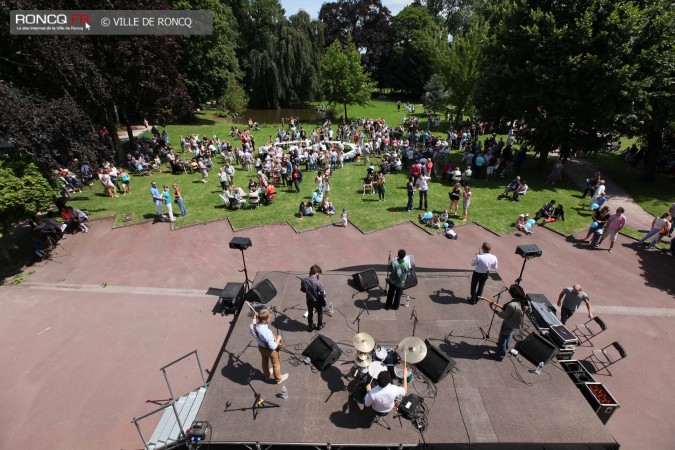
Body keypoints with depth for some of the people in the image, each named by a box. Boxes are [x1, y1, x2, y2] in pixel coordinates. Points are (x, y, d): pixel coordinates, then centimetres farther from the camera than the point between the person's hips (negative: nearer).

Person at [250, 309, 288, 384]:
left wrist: (254, 320, -1)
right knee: (276, 364, 22)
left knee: (265, 361, 32)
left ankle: (267, 376, 59)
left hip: (261, 347, 6)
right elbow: (273, 347, -36)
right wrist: (278, 339, -19)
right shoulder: (267, 332, -45)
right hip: (270, 350, -6)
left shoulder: (253, 326, -26)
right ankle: (279, 379, 47)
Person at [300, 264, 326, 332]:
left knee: (310, 313, 26)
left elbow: (302, 289, -2)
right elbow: (323, 293, -25)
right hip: (317, 301, -4)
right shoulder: (318, 282, -33)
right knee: (320, 312, 24)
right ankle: (319, 325, 44)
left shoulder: (304, 280, -18)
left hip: (309, 300, 4)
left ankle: (310, 327, 42)